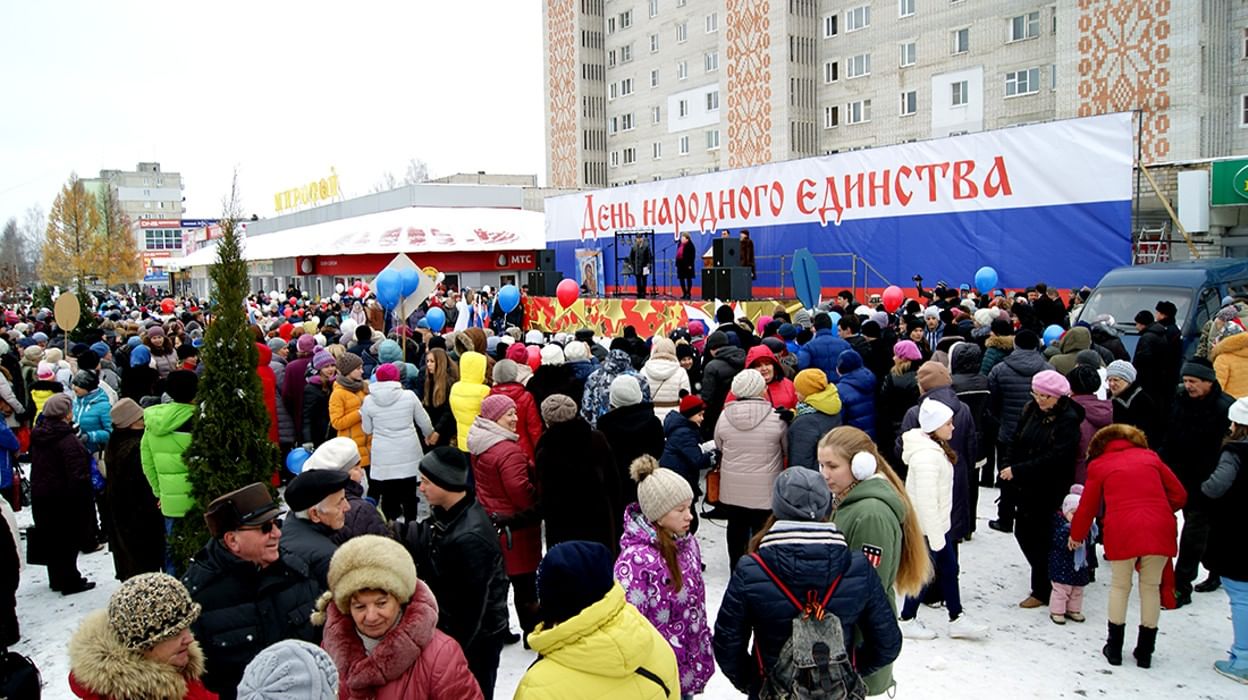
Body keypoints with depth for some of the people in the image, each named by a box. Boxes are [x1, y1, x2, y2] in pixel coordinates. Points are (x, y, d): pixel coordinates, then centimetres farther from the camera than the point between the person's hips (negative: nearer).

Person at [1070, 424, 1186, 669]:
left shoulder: (1099, 465, 13)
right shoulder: (1150, 457, 18)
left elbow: (1088, 506, 17)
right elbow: (1178, 495, 15)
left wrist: (1076, 536, 31)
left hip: (1122, 532, -2)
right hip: (1160, 531, 2)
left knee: (1120, 586, 15)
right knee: (1151, 587, 15)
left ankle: (1115, 648, 21)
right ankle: (1145, 652, 23)